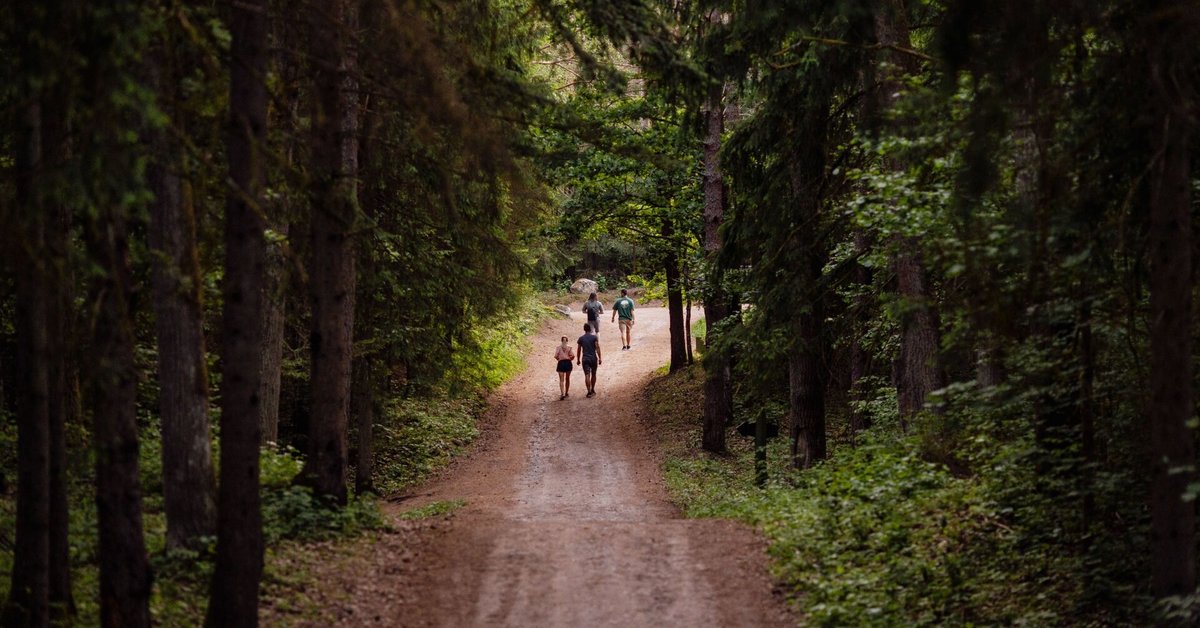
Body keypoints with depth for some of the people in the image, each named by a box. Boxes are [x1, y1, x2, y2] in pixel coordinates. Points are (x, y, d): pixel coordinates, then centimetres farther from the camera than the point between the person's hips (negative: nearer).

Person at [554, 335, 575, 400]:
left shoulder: (559, 347, 0)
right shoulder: (569, 347, 1)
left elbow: (556, 356, -7)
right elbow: (572, 356, -8)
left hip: (561, 363, -1)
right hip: (568, 363, 1)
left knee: (561, 380, -4)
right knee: (567, 379, 18)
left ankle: (562, 394, -20)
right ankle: (566, 393, 27)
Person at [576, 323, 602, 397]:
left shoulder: (581, 338, 4)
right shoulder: (594, 337, -2)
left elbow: (579, 350, 6)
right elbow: (597, 348, -10)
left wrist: (578, 359, 15)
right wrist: (600, 358, -8)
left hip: (585, 359, 0)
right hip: (593, 358, 0)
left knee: (587, 375, -5)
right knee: (593, 375, 16)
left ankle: (589, 391, -16)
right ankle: (592, 390, 26)